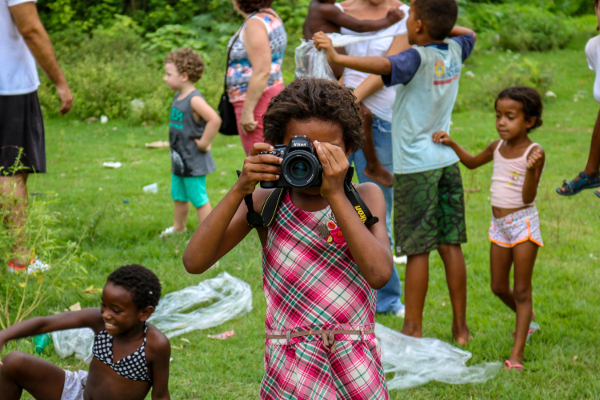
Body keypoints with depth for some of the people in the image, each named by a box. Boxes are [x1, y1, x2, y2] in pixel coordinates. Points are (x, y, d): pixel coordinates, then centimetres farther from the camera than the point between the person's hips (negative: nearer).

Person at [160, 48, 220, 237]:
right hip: (179, 158, 9)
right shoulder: (178, 97, 6)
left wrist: (203, 143, -25)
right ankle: (178, 227, 38)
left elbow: (215, 120, -35)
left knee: (198, 198, 0)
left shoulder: (194, 99, -22)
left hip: (194, 161, -9)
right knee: (179, 196, 22)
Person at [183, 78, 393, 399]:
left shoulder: (365, 198, 2)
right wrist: (239, 190, -17)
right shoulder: (266, 204, 1)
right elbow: (194, 262, -10)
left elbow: (379, 273, -16)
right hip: (290, 370, -1)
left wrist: (336, 195, -20)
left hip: (359, 372, 1)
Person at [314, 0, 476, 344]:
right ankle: (460, 327, 15)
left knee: (418, 250, -2)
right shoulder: (454, 51, 4)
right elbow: (469, 35, 29)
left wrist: (338, 58, -45)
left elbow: (385, 65, -38)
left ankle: (413, 329, 5)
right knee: (451, 245, 10)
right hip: (447, 160, 7)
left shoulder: (418, 58, -17)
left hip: (415, 166, -7)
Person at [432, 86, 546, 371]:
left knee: (522, 290, -2)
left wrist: (532, 169, -37)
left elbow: (528, 197, -21)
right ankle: (526, 319, 43)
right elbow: (473, 162, 25)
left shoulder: (534, 153, -16)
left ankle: (517, 353, 1)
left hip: (523, 222, -7)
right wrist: (451, 144, 12)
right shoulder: (498, 147, 3)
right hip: (499, 224, 7)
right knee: (499, 288, 15)